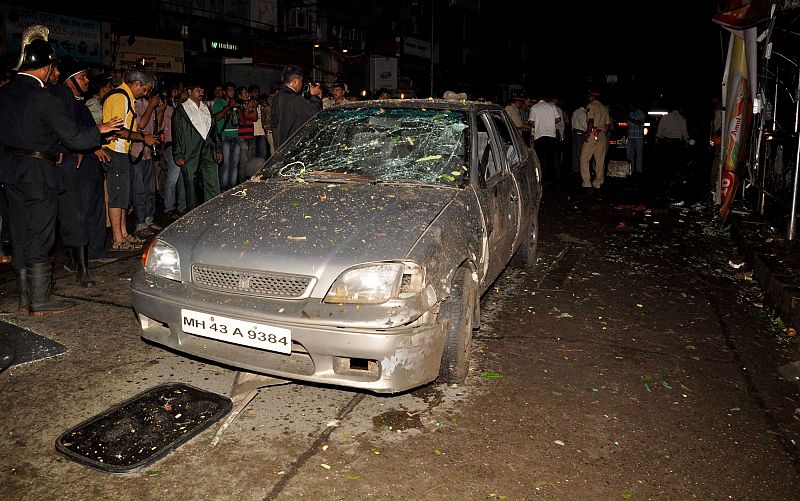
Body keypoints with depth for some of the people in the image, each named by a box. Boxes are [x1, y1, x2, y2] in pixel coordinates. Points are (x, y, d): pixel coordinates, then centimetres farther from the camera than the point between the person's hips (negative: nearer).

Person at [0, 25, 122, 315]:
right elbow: (74, 137, -15)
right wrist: (100, 129, 1)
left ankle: (26, 298, 22)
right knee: (39, 238, 0)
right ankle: (40, 302, 7)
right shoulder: (41, 98, -17)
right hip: (37, 174, -8)